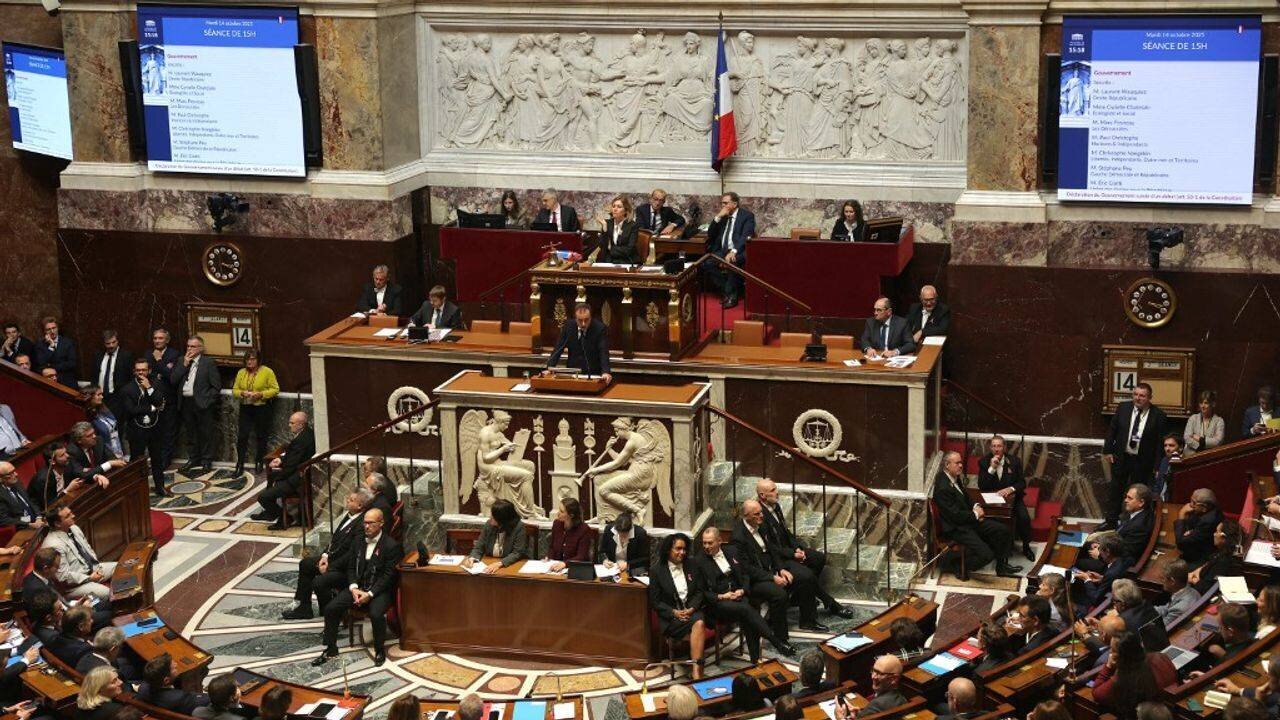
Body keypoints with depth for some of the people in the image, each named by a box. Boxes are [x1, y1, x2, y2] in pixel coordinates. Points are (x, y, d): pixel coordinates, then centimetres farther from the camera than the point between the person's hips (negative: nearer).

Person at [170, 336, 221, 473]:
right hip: (185, 403, 4)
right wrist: (184, 364, -8)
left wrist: (206, 400, -11)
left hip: (202, 404, -4)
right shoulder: (181, 361, 9)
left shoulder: (208, 363, -5)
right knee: (191, 433, 15)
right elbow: (173, 380, -2)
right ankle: (194, 458, 26)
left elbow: (217, 386, -6)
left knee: (205, 434, 3)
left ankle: (206, 460, 13)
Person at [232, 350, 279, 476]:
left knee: (261, 437, 6)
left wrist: (261, 394, -19)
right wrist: (242, 393, -11)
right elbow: (235, 389, 11)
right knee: (242, 437, -4)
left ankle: (259, 463, 22)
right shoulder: (241, 372, 9)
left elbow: (275, 389, -7)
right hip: (245, 408, 3)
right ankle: (239, 466, 0)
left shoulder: (267, 372, -4)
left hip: (262, 408, -3)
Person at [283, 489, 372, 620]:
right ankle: (304, 608, 20)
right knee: (305, 564, 15)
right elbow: (335, 538, 14)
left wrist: (329, 567, -18)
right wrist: (325, 555, -1)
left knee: (319, 582, -25)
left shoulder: (362, 525, -26)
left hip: (346, 566, -11)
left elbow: (351, 555, -25)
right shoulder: (349, 516, 3)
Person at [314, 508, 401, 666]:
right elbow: (351, 568, 11)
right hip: (358, 587, 6)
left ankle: (380, 650, -11)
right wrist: (354, 588, -8)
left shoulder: (391, 545, -10)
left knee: (376, 613, -35)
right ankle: (330, 649, 2)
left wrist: (370, 594, -20)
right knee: (330, 608, -12)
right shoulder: (359, 542, 10)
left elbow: (389, 575, -13)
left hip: (380, 590, -6)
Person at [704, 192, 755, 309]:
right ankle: (725, 289, -11)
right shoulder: (722, 216, 17)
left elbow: (745, 236, -14)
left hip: (739, 252, -5)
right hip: (722, 251, 6)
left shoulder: (747, 215, -1)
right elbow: (710, 235, 13)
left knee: (733, 262, -39)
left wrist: (733, 252, -30)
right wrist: (718, 217, -1)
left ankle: (731, 294, -21)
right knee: (706, 264, -22)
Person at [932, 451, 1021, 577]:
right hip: (956, 528, -10)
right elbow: (956, 515, -24)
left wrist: (975, 507, 2)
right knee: (986, 554, -21)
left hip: (969, 519, 10)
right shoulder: (943, 487, -26)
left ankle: (1001, 566, 20)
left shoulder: (955, 478, 5)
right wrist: (975, 514, -10)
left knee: (1003, 531, 5)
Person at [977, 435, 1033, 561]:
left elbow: (1022, 483, -1)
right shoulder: (984, 462, -4)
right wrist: (991, 468, -22)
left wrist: (1010, 489, -22)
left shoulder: (1014, 461, -2)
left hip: (1012, 497, 1)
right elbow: (981, 486, -10)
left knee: (1024, 517, -22)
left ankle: (1026, 547, 1)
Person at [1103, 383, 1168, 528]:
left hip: (1142, 461, -3)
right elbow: (1112, 430, 5)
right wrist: (1107, 450, 1)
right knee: (1116, 490, 12)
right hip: (1121, 457, 3)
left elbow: (1161, 442, -9)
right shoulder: (1123, 408, -3)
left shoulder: (1158, 415, -12)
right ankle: (1111, 521, 23)